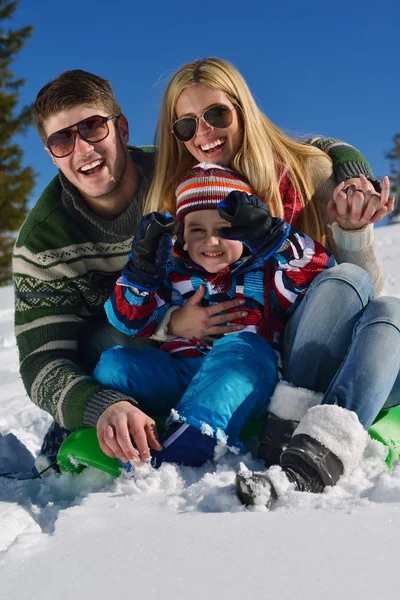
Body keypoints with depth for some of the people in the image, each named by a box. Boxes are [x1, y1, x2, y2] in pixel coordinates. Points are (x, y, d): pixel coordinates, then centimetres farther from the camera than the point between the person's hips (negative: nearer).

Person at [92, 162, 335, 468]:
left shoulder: (268, 268, 12)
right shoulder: (172, 272, 20)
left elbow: (323, 270, -3)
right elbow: (131, 322, 13)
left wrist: (275, 237, -16)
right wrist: (142, 266, -1)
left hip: (248, 385, -3)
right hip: (178, 378, 4)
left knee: (241, 347, -35)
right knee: (113, 362, -16)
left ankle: (187, 444, -52)